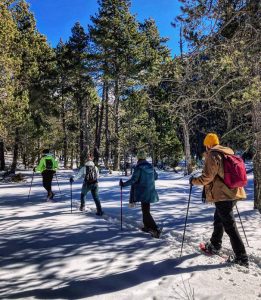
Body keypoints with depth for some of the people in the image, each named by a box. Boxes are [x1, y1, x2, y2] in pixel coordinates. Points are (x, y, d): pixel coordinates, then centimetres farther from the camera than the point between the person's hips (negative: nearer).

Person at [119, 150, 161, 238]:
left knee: (146, 212, -2)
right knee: (145, 209, 21)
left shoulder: (139, 167, -14)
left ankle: (156, 229, -10)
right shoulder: (150, 166, 7)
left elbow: (133, 179, -19)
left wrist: (123, 184, -9)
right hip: (150, 192, 7)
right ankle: (147, 226, 30)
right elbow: (155, 176, 18)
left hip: (143, 193, -7)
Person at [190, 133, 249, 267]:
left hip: (222, 195, -9)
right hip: (233, 192, 9)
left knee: (229, 225, -1)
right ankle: (215, 246, 37)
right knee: (219, 219, 22)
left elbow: (207, 177, -16)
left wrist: (193, 181, 0)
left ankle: (241, 257, 5)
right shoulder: (229, 152, 11)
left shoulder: (212, 155, -13)